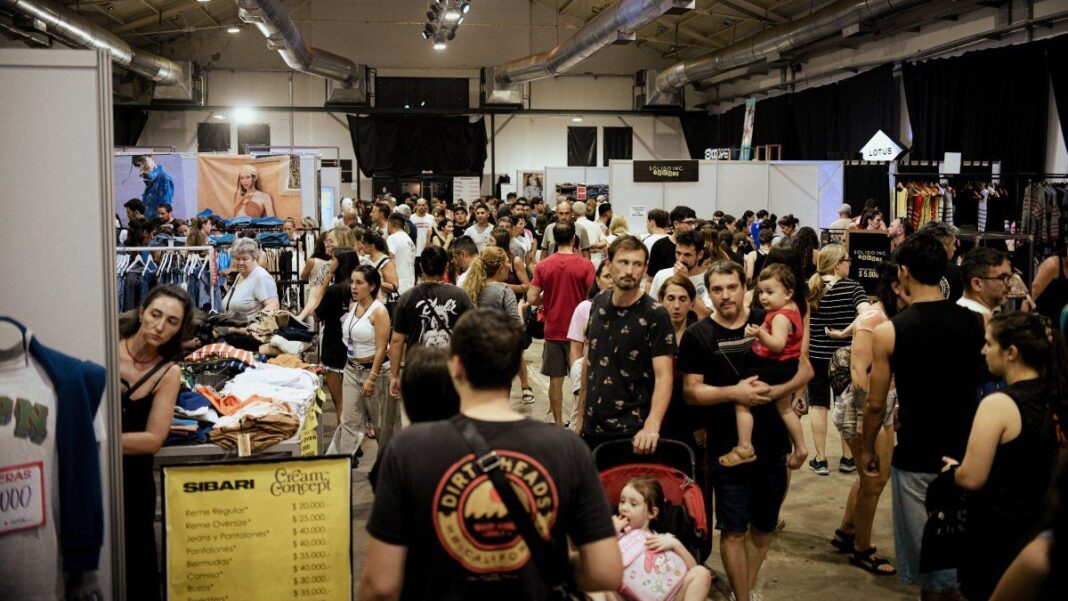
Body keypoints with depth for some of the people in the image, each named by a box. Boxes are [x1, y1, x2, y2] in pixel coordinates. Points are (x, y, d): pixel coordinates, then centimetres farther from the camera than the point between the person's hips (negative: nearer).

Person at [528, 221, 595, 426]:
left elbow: (532, 298, -6)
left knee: (555, 379, 10)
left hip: (553, 330, 2)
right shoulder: (585, 265, -11)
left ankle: (558, 423, 16)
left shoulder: (543, 265, -5)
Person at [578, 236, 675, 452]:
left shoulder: (655, 315, -13)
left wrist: (652, 426, -33)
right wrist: (581, 416, 10)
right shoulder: (599, 302, 3)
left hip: (631, 434, -5)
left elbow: (663, 376, -18)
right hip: (592, 427, 5)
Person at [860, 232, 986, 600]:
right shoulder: (976, 323, -4)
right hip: (968, 455, 4)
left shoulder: (889, 332, -13)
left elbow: (876, 404, -6)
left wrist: (868, 449, 9)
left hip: (917, 460, -3)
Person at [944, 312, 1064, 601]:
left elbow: (970, 479, -23)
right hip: (1040, 529, 7)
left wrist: (953, 467, -2)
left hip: (999, 536, -7)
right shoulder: (1054, 399, 1)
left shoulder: (998, 404, -22)